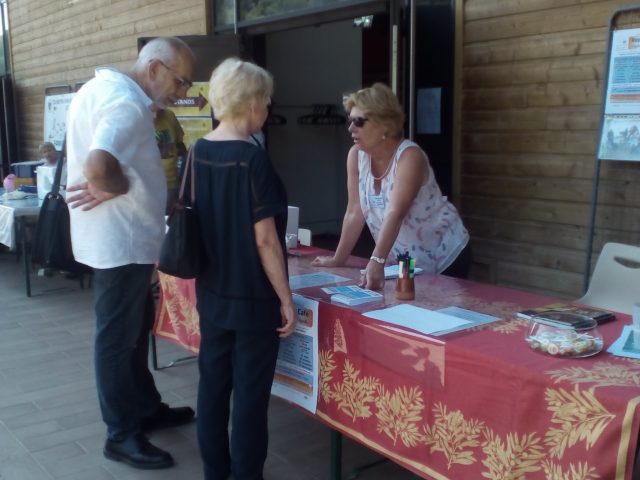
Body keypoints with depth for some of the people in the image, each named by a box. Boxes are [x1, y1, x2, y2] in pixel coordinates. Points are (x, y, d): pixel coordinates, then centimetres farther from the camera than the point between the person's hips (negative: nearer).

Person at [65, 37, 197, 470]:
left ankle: (146, 409, 36)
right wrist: (118, 188, -18)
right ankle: (122, 434, 17)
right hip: (121, 240, -10)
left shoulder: (106, 87, 10)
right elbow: (98, 166, -37)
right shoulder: (127, 103, -22)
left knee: (136, 329, 21)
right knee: (118, 337, 2)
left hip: (122, 237, 10)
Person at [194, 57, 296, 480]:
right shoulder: (253, 159, -18)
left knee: (213, 383, 16)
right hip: (253, 298, -7)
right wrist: (287, 299, -11)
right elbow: (265, 240, -18)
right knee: (250, 392, 5)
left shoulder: (198, 153, 2)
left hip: (212, 293, 7)